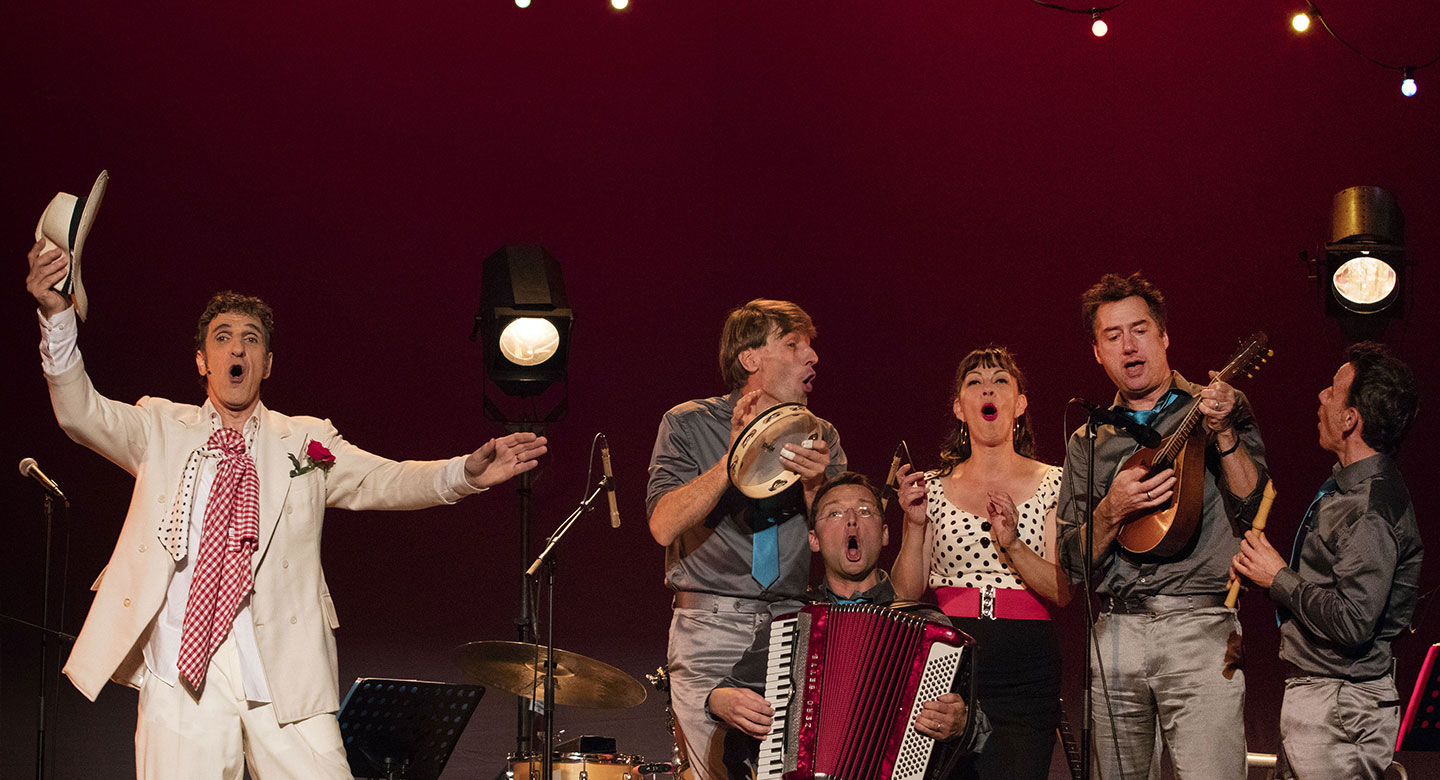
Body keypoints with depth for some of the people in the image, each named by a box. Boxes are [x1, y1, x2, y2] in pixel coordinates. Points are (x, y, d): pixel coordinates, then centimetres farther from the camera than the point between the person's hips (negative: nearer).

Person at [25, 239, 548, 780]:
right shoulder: (162, 428, 15)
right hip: (182, 674, 0)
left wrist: (466, 473, -16)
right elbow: (82, 416, 1)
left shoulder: (306, 441, 16)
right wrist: (58, 315, -15)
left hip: (284, 675, 1)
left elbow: (384, 481, 4)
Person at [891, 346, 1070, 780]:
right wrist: (915, 525, -8)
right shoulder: (935, 488, 9)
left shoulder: (1052, 484, 5)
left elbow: (1063, 592, -3)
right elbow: (907, 593, 5)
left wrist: (1012, 545, -18)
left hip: (1025, 673, -1)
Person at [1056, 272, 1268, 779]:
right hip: (1115, 635, 3)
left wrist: (1224, 434, -14)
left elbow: (1254, 511, -3)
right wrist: (1112, 510, -9)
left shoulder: (1221, 410, 8)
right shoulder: (1088, 443, 15)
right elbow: (1073, 563, 9)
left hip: (1200, 628, -3)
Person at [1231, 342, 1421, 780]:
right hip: (1312, 692, 10)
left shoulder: (1373, 509, -21)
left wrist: (1279, 578, -14)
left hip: (1340, 706, -10)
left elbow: (1352, 623, -26)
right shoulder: (1346, 486, 12)